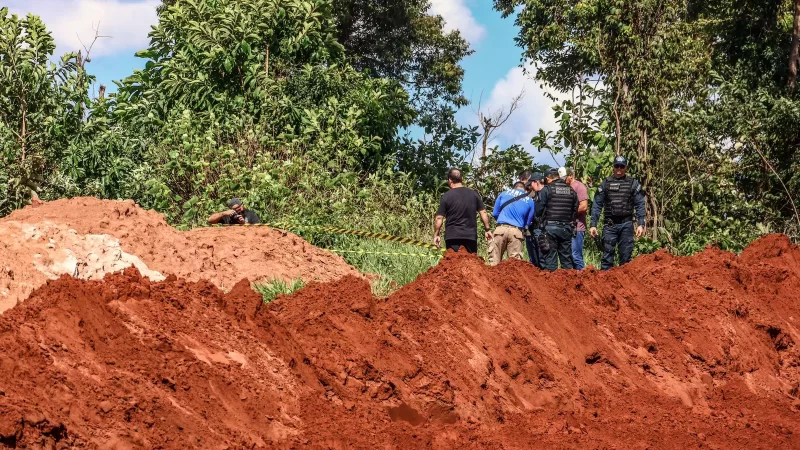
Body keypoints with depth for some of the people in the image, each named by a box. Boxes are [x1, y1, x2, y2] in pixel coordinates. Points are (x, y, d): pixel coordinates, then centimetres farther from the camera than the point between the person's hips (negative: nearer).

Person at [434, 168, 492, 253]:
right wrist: (487, 230, 15)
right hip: (471, 236, 3)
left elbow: (439, 218, -5)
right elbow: (483, 213, 5)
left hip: (453, 237, -3)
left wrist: (436, 235, 5)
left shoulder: (446, 196, -4)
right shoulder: (474, 194, 6)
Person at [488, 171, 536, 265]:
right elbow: (528, 222, 13)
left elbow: (495, 213, 14)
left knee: (494, 261, 2)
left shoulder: (504, 194, 13)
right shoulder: (529, 200, 11)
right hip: (516, 231, 0)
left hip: (501, 229, 0)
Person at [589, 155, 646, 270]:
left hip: (626, 224, 0)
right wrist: (593, 225, -1)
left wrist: (641, 224, -8)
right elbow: (597, 205, 6)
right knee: (607, 255, -2)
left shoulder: (633, 184, 5)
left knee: (626, 256, 3)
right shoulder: (605, 184, 7)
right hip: (610, 225, 0)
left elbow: (640, 205, 1)